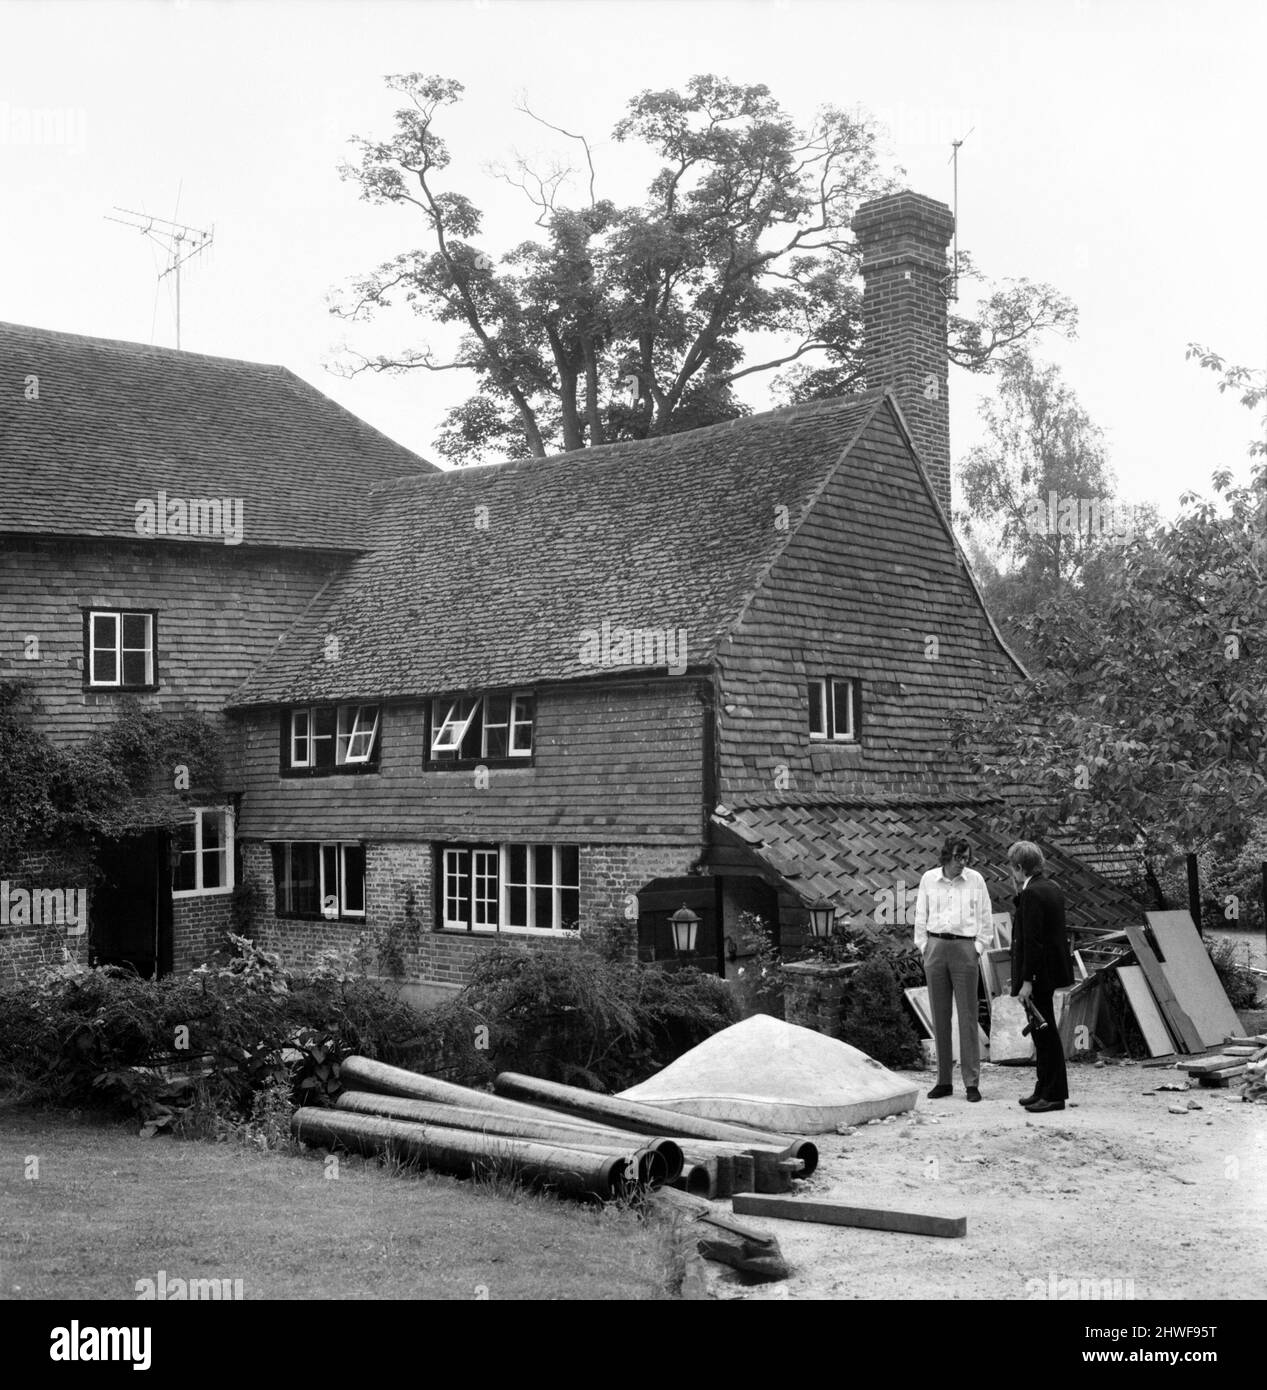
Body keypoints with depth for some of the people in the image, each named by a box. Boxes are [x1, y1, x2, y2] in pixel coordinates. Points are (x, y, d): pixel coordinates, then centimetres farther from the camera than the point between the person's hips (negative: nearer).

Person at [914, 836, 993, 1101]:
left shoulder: (975, 880, 3)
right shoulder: (929, 879, 6)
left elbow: (985, 918, 7)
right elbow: (920, 917, 11)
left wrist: (978, 948, 0)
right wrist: (923, 947, 5)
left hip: (965, 949, -2)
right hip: (935, 948, 2)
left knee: (968, 1016, -4)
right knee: (940, 1016, 4)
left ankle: (972, 1082, -1)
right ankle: (943, 1081, 10)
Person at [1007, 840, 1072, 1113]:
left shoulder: (1031, 894, -18)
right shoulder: (1051, 889, 11)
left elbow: (1031, 941, -22)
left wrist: (1026, 981, -21)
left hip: (1039, 972, -10)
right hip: (1051, 970, 10)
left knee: (1045, 1032, -3)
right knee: (1044, 1032, 16)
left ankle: (1054, 1095, 2)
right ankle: (1045, 1089, 24)